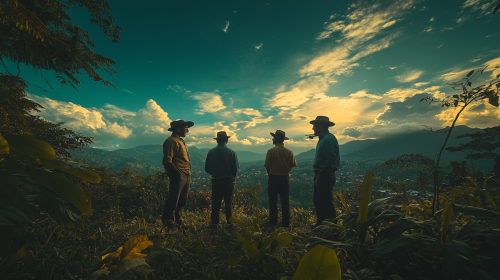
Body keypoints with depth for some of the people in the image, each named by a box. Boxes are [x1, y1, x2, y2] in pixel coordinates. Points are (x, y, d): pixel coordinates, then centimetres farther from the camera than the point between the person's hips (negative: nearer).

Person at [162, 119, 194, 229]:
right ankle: (169, 222, 14)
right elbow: (167, 161, -18)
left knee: (182, 200, 15)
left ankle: (178, 220, 28)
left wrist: (188, 172, 14)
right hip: (178, 176, -9)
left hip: (186, 176, 10)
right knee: (173, 200, 0)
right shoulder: (171, 141, -11)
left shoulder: (180, 141, 20)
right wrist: (178, 173, -16)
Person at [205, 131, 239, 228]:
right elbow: (236, 169, -5)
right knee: (228, 203, 10)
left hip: (216, 181, 1)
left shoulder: (211, 152, -3)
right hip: (229, 181, -1)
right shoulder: (231, 152, -8)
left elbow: (207, 168, 1)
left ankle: (214, 223, 14)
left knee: (215, 203, 10)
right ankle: (230, 222, 15)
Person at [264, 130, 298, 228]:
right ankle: (286, 223, 17)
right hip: (285, 178, 3)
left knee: (273, 201, 10)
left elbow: (267, 166, -9)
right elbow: (292, 165, 3)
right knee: (285, 202, 11)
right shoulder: (289, 151, -2)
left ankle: (273, 222, 19)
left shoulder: (271, 151, -13)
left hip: (273, 178, -3)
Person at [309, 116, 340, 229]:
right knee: (317, 199, 21)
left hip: (324, 177, -11)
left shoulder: (328, 139, -20)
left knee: (326, 202, 1)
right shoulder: (322, 138, 13)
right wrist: (317, 176, 15)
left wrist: (320, 176, -21)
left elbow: (330, 161, -25)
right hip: (320, 175, 11)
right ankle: (321, 223, 37)